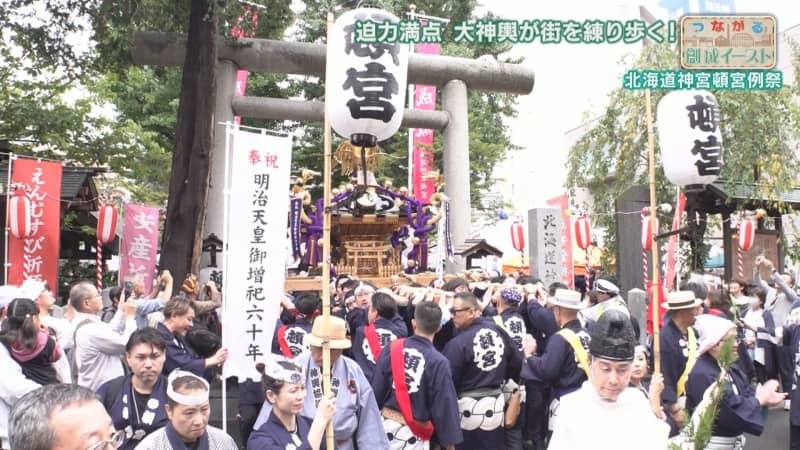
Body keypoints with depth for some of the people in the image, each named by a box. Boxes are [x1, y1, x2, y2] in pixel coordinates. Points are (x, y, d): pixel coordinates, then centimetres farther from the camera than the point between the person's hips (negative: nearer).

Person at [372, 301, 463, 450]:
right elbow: (445, 406, -10)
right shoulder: (438, 362, -14)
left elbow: (377, 389, 2)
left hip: (386, 424, 4)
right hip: (414, 434, -4)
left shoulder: (391, 349, -4)